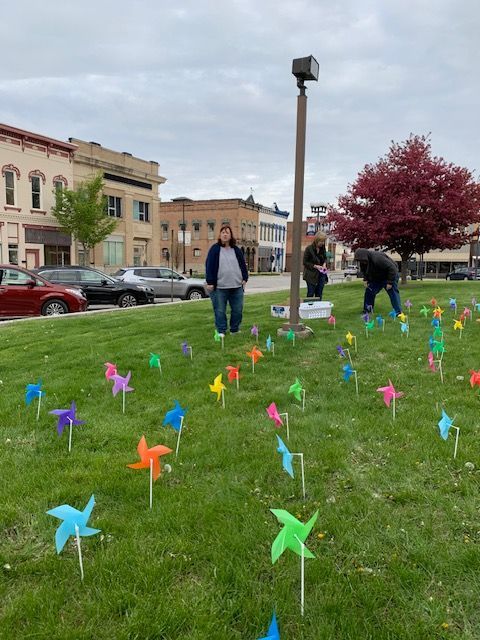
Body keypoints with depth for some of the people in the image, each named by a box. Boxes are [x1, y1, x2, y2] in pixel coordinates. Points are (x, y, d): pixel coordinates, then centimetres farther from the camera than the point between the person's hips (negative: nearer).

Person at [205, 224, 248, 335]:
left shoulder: (236, 250, 12)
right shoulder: (214, 249, 1)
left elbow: (243, 265, 17)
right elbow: (209, 266, -3)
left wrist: (244, 278, 9)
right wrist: (210, 282, -8)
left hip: (236, 286, 4)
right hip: (219, 287, -3)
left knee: (238, 309, 8)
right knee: (220, 310, 2)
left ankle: (235, 330, 23)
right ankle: (221, 331, 13)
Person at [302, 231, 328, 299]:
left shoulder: (323, 248, 4)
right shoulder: (309, 249, -12)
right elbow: (305, 262, -9)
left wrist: (324, 264, -2)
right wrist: (315, 266, -17)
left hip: (321, 274, 5)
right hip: (311, 274, -5)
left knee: (319, 294, 7)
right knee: (310, 294, -4)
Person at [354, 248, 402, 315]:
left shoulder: (377, 258, -38)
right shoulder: (363, 263, -11)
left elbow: (392, 268, -35)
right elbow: (364, 271, 14)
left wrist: (390, 282, -31)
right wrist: (366, 280, -4)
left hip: (390, 276, -8)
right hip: (376, 278, 8)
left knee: (393, 293, -16)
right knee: (369, 291, 3)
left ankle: (398, 313, -13)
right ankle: (366, 311, 12)